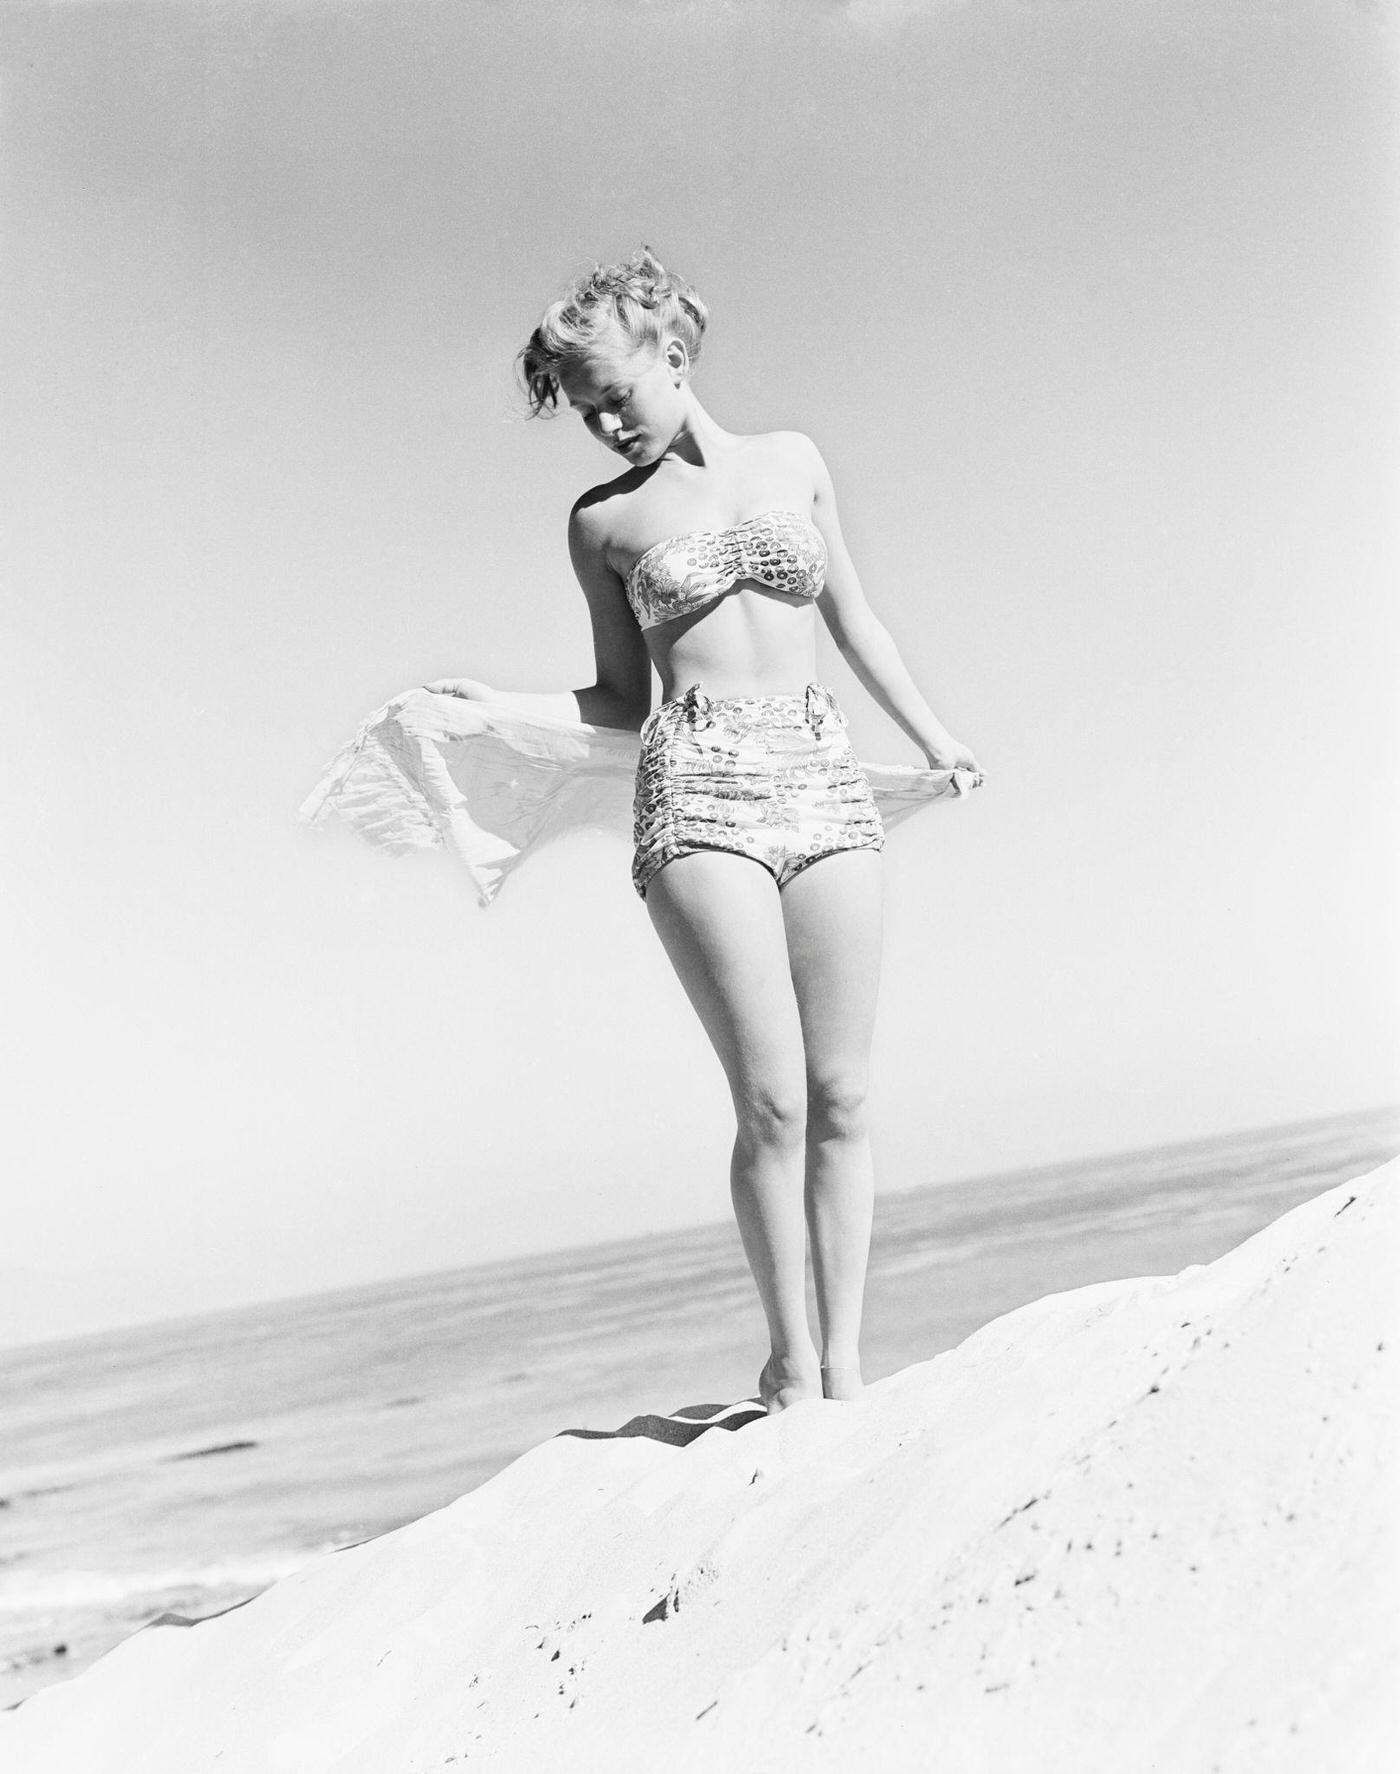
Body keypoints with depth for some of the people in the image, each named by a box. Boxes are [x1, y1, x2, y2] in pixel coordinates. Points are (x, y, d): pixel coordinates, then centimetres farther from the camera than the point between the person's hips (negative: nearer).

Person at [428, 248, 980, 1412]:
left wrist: (932, 737, 31)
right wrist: (495, 705, 0)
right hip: (697, 791, -2)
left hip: (826, 784, 2)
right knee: (774, 1098, -10)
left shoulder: (794, 462, 14)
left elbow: (853, 622, 24)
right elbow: (623, 703, 14)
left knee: (842, 1096, -1)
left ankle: (845, 1362, 8)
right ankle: (792, 1359, 4)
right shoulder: (604, 520, 11)